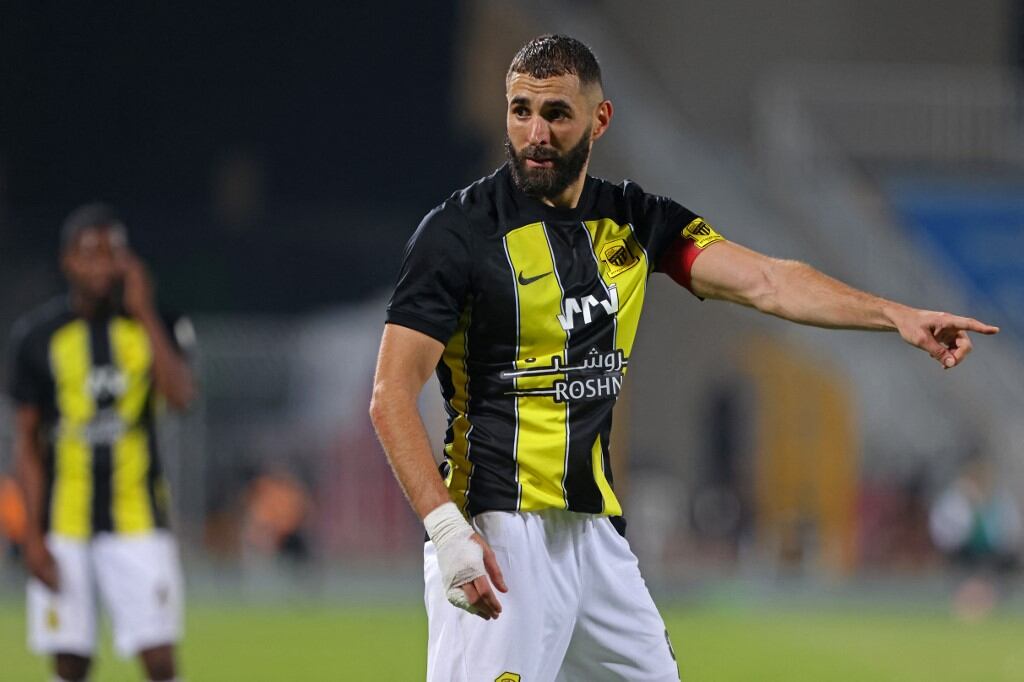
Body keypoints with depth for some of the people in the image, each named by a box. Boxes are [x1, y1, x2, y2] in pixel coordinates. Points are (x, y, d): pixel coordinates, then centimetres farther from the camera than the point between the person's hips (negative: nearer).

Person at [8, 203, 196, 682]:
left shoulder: (154, 326, 1)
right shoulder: (38, 336, -1)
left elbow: (180, 396, -18)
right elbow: (26, 441, 1)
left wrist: (144, 312, -17)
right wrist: (34, 537, -5)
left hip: (136, 518, 0)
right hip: (64, 527, 0)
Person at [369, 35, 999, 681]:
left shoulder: (632, 220, 9)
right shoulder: (461, 231, -8)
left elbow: (762, 281, 1)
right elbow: (392, 397, -12)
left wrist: (896, 315, -12)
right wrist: (447, 530, -22)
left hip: (596, 530, 6)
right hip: (495, 534, -6)